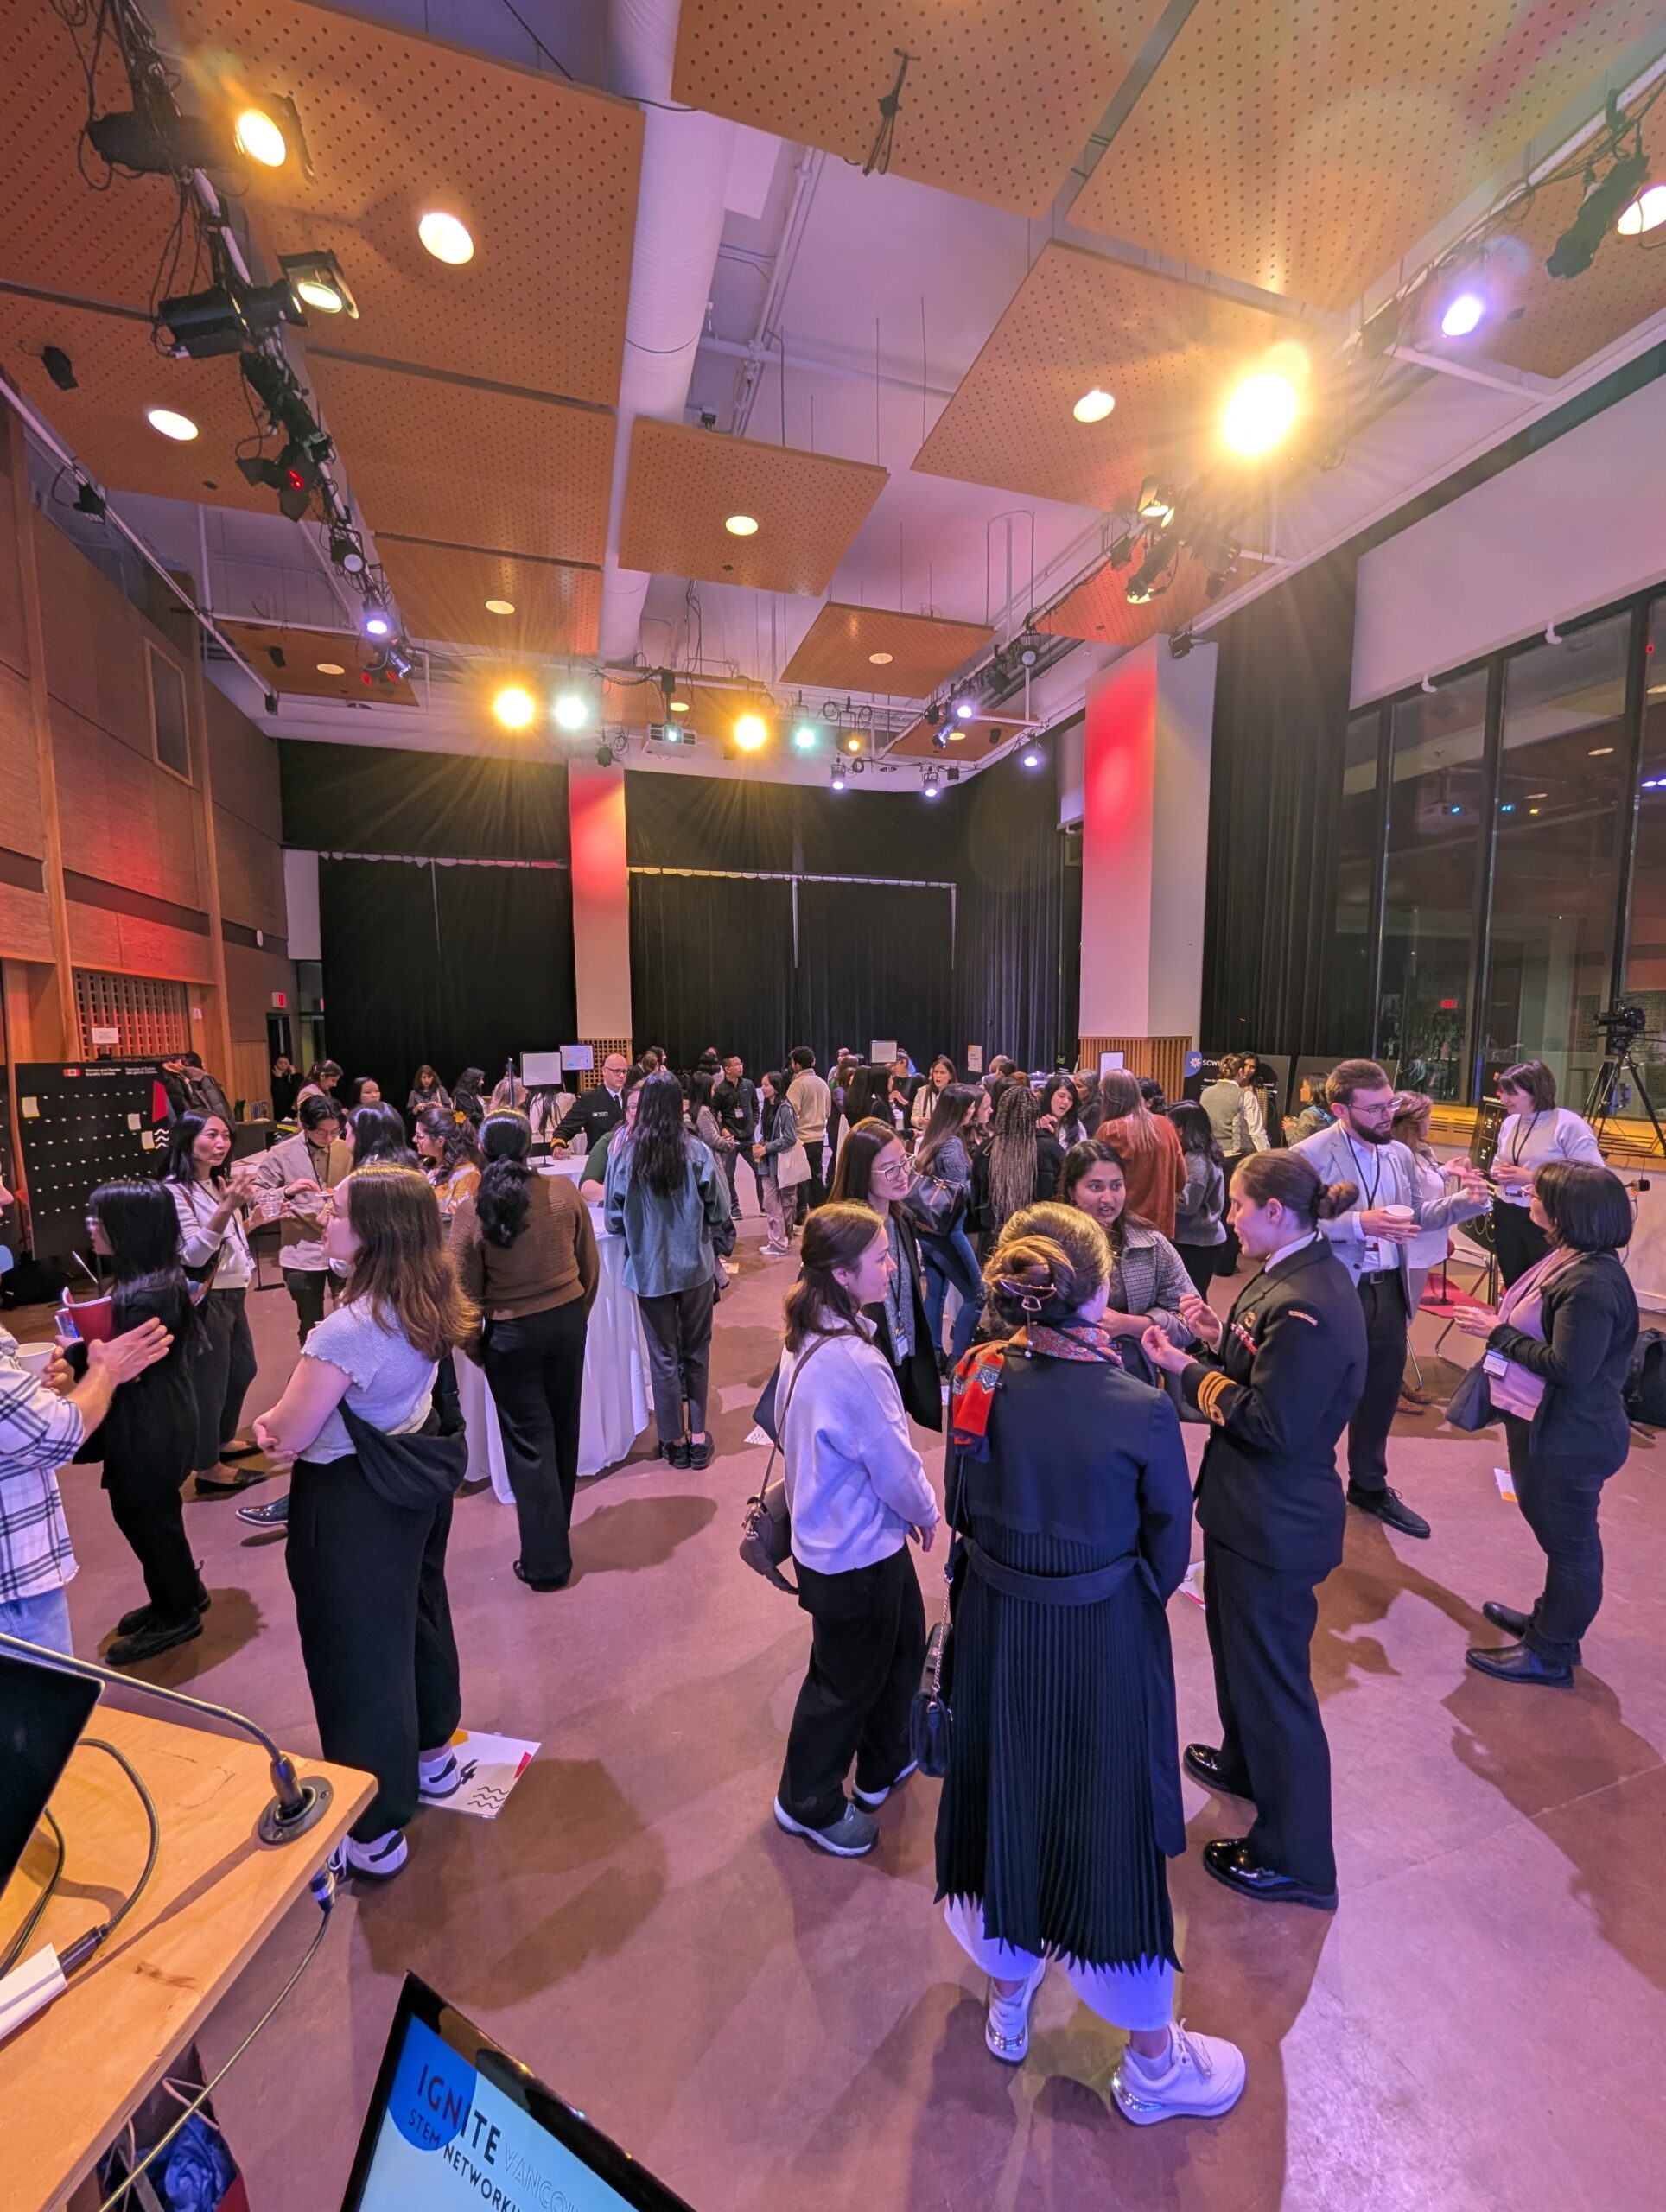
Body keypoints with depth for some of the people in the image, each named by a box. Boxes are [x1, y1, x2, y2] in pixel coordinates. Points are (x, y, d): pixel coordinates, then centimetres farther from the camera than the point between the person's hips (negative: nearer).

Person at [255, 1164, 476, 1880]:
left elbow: (288, 1436, -21)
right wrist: (287, 1418, -4)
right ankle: (431, 1754, 49)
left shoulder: (348, 1329, -31)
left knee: (356, 1651, 11)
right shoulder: (429, 1306, -6)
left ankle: (374, 1833, 31)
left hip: (350, 1503, -8)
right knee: (416, 1615, 26)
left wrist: (272, 1422, 2)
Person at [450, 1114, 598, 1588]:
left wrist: (474, 1348, 9)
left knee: (529, 1442, 10)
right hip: (567, 1322, 3)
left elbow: (468, 1292, -7)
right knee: (562, 1429, 20)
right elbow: (590, 1265, -1)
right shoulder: (564, 1191, -11)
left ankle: (546, 1561, 19)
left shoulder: (469, 1212, -15)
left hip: (510, 1334, -3)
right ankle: (557, 1529, 41)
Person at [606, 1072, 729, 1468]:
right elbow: (719, 1212, -9)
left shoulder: (623, 1154, -12)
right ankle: (697, 1435, 25)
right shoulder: (696, 1152, -14)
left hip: (648, 1268, 0)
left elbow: (614, 1218, -3)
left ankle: (675, 1439, 27)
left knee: (663, 1355, 14)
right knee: (696, 1350, 16)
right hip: (695, 1265, 0)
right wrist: (710, 1235, 12)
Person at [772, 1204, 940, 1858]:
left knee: (904, 1645, 28)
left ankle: (883, 1764, 52)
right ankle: (809, 1804, 44)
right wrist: (927, 1514, -3)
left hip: (837, 1529, 8)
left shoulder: (810, 1335, -6)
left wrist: (908, 1509, 9)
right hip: (855, 1551, -8)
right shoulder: (852, 1363, -35)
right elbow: (894, 1463, -24)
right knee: (847, 1680, 18)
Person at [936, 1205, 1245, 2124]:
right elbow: (1170, 1552, -10)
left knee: (1003, 1796, 27)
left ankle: (1007, 1995, 54)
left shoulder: (980, 1381, -17)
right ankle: (1151, 2063, 47)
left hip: (994, 1629, 4)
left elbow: (962, 1508, -3)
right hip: (1103, 1641, -3)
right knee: (1110, 1824, 20)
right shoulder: (1142, 1410, -26)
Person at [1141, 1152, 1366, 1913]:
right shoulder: (1302, 1277, 1)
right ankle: (1246, 1763, 53)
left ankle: (1294, 1859, 31)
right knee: (1238, 1643, 29)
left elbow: (1271, 1423, -26)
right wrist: (1222, 1338, -3)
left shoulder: (1304, 1304, -29)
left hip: (1276, 1526, -10)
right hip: (1252, 1508, 10)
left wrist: (1189, 1370, -18)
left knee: (1271, 1674, 10)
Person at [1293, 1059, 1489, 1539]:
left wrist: (1464, 1200, -5)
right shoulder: (1309, 1155, -17)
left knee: (1381, 1396, 21)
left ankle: (1370, 1487, 42)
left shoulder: (1400, 1154, 6)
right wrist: (1358, 1223, -29)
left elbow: (1416, 1216, 11)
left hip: (1388, 1291, 7)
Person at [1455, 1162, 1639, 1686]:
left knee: (1570, 1542, 10)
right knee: (1559, 1533, 25)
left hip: (1569, 1439, -10)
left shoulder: (1591, 1283, -28)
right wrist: (1499, 1324, -1)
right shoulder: (1569, 1258, 2)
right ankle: (1552, 1621, 45)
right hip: (1553, 1427, 10)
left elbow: (1569, 1368, -27)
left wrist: (1498, 1333, -19)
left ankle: (1550, 1652, 27)